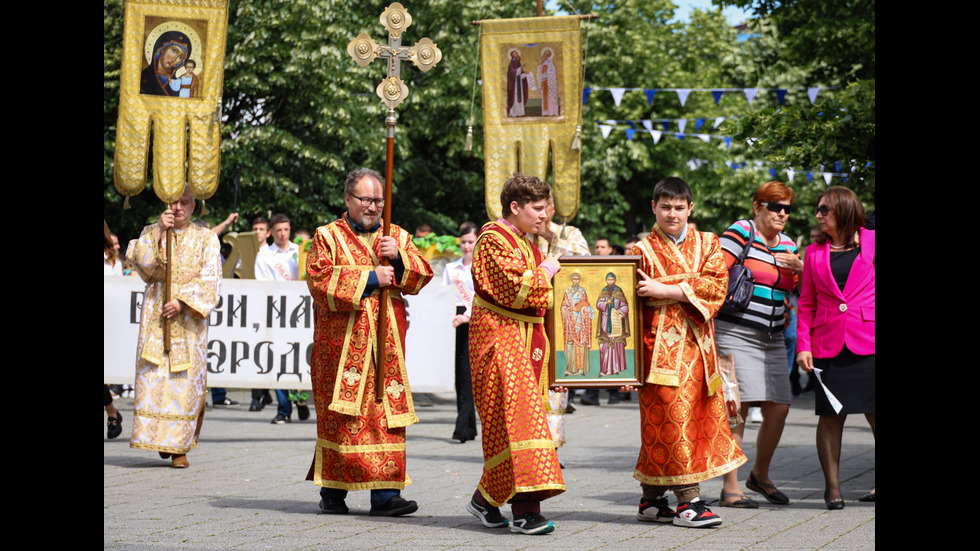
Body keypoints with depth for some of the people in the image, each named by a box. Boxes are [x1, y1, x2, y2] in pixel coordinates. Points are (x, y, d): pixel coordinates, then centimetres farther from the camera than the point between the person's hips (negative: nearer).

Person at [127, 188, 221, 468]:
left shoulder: (205, 238, 7)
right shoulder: (152, 232, 11)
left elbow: (209, 280, -2)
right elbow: (140, 261, -6)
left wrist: (183, 301, -14)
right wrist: (159, 231, -14)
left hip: (188, 316, -1)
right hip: (155, 315, 1)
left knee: (185, 380, -6)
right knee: (153, 375, -6)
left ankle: (180, 446, -4)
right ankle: (159, 436, 6)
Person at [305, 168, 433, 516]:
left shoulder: (397, 237, 16)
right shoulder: (328, 237, 4)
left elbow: (421, 277, 8)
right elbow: (319, 280, -10)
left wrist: (398, 258, -11)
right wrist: (370, 279, -13)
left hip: (387, 341, 3)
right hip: (342, 341, -3)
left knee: (387, 412, -3)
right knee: (342, 415, -3)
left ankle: (384, 494, -5)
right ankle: (332, 492, 6)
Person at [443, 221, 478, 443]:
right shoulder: (451, 268, 16)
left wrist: (468, 316, -18)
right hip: (455, 321, 4)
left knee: (467, 373, -9)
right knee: (460, 374, 0)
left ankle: (463, 426, -6)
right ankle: (470, 426, 5)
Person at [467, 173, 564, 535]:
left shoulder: (524, 243, 19)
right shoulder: (493, 240, -11)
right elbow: (516, 290, -21)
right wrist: (546, 272, -7)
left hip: (525, 339, 9)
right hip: (500, 338, -9)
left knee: (505, 422, 8)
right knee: (514, 414, -14)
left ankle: (487, 499, 17)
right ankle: (525, 509, -18)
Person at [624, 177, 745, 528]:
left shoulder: (708, 245, 12)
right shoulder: (643, 251, 5)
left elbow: (715, 285, -5)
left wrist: (663, 290, -13)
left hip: (698, 346, 4)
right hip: (661, 344, -4)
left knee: (701, 418, 4)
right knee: (672, 419, -9)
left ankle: (651, 500, 13)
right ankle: (688, 501, -7)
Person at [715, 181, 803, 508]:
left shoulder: (787, 243, 15)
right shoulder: (741, 232, -7)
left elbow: (800, 288, 23)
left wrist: (800, 268, 2)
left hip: (772, 339, 7)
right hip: (735, 333, -7)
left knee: (779, 409, 4)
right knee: (737, 408, -10)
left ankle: (760, 475, 26)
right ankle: (730, 489, -5)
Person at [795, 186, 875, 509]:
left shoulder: (871, 242, 6)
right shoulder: (815, 252, 13)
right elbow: (807, 303, 13)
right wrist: (803, 345, 2)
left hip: (867, 341, -2)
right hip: (828, 344, 2)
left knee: (873, 412, -3)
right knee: (830, 416, 1)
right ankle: (832, 486, 7)